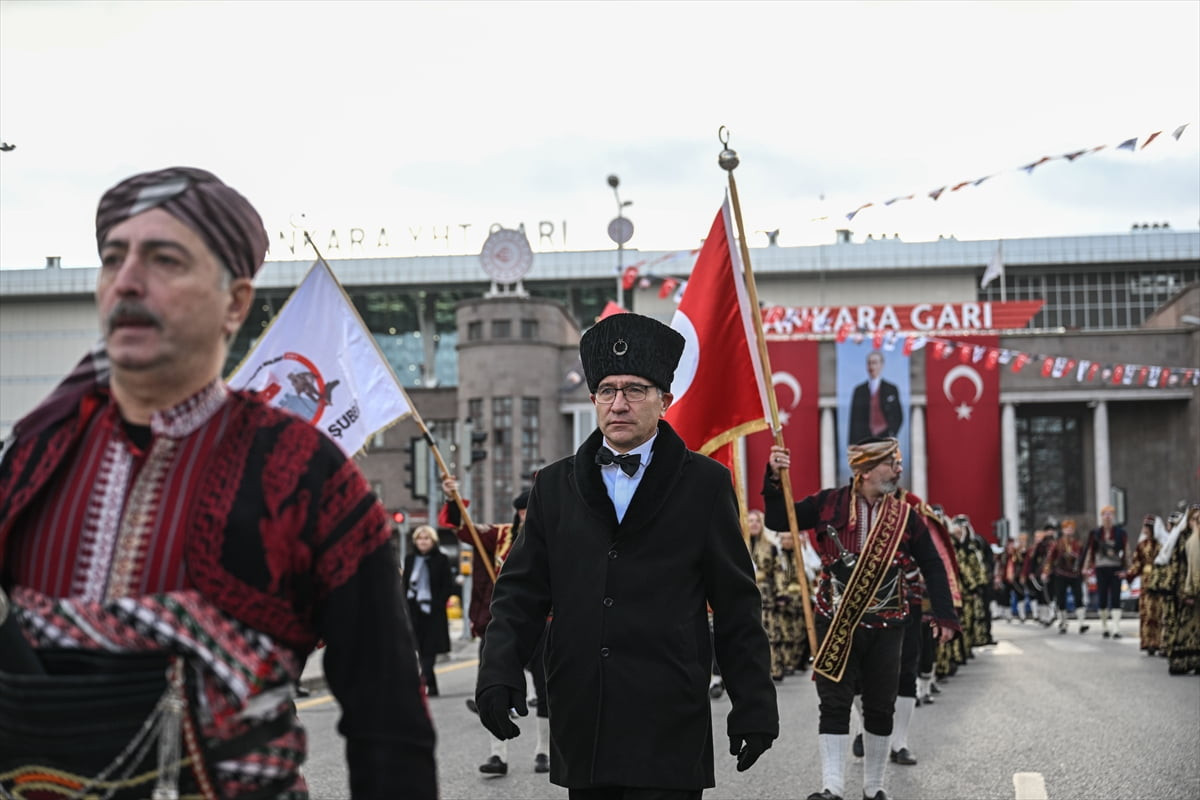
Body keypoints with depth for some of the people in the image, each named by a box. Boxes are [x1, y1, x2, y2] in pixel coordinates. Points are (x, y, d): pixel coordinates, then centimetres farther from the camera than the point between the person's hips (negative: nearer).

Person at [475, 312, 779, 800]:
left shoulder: (704, 484, 2)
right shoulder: (555, 486, 11)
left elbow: (736, 607, 3)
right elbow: (521, 591, 9)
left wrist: (753, 707, 0)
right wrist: (498, 672, -7)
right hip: (580, 730, 3)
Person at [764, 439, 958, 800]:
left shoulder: (905, 515, 0)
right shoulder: (829, 503, -3)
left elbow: (932, 567, 6)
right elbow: (778, 520, 2)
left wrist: (944, 615, -1)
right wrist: (775, 478, -13)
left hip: (886, 626, 2)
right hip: (836, 623, -1)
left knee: (880, 709, 8)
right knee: (834, 704, -6)